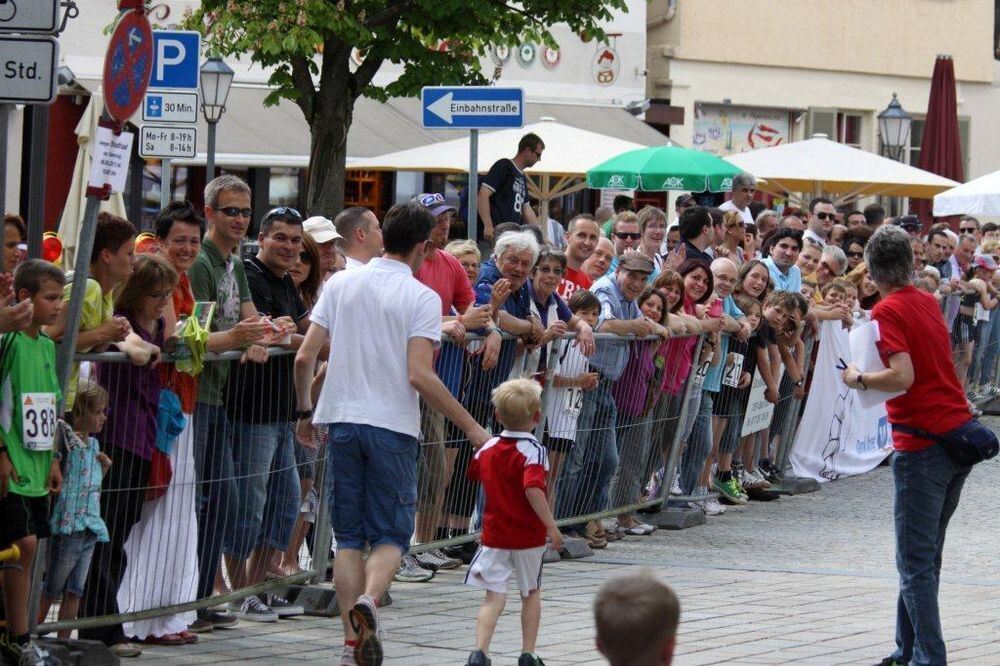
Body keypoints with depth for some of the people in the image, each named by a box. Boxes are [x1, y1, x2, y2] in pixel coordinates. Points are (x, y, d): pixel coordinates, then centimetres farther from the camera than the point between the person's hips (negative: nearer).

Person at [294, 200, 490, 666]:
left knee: (349, 537, 10)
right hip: (393, 427, -3)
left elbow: (304, 357, 3)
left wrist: (305, 412, 19)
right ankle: (367, 600, -24)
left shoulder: (341, 284, 6)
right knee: (392, 535, 5)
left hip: (342, 422, 4)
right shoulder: (422, 297, -6)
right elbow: (419, 376, -15)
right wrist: (471, 427, -8)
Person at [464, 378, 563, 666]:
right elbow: (533, 488, -30)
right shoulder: (533, 451, -16)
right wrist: (551, 525, -25)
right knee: (531, 594, 16)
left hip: (494, 535, 3)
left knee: (494, 597, -1)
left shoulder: (487, 448, 1)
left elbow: (474, 473, 21)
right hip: (529, 535, -3)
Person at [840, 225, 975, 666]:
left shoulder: (888, 311, -11)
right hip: (959, 429, 8)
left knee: (916, 561, -6)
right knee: (926, 556, 16)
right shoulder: (928, 303, 13)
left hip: (922, 445, -8)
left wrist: (859, 379, -7)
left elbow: (902, 377, -23)